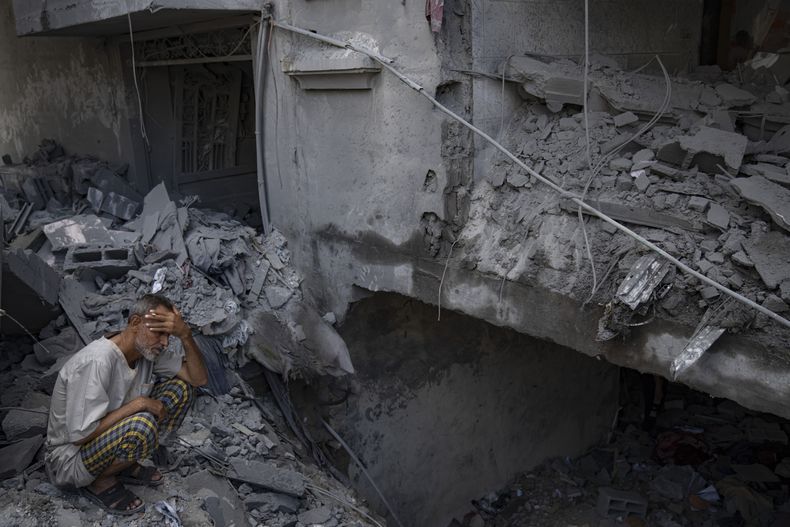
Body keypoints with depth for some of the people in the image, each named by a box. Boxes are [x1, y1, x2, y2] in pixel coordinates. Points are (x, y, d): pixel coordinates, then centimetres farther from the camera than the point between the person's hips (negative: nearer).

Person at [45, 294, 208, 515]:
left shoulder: (148, 349, -7)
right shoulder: (96, 362, -31)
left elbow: (198, 379, -6)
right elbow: (80, 434, -30)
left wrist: (185, 335, -21)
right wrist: (139, 403, -26)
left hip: (111, 436, 8)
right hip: (69, 458, -8)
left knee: (180, 388, -4)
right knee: (141, 425, -36)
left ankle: (125, 466, 6)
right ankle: (100, 482, -5)